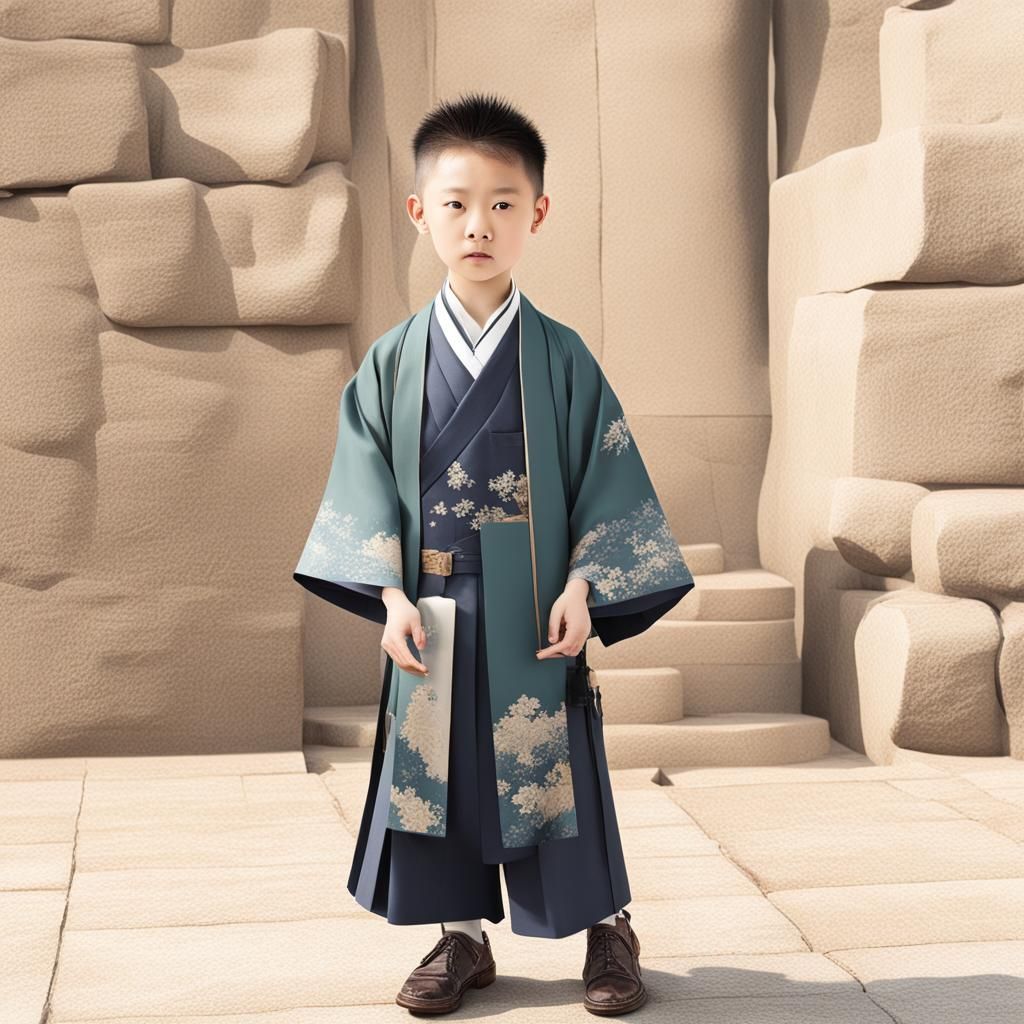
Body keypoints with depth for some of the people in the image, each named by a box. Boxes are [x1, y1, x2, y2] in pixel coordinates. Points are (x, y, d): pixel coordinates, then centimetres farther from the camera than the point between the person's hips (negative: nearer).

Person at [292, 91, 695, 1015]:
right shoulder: (394, 360, 2)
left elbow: (609, 479, -2)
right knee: (436, 769, 8)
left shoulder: (561, 356, -2)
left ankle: (608, 927, 23)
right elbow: (367, 485, 1)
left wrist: (583, 587, -12)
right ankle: (461, 936, 25)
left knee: (558, 768, 5)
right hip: (433, 612, 2)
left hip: (536, 612, -2)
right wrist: (389, 593, -9)